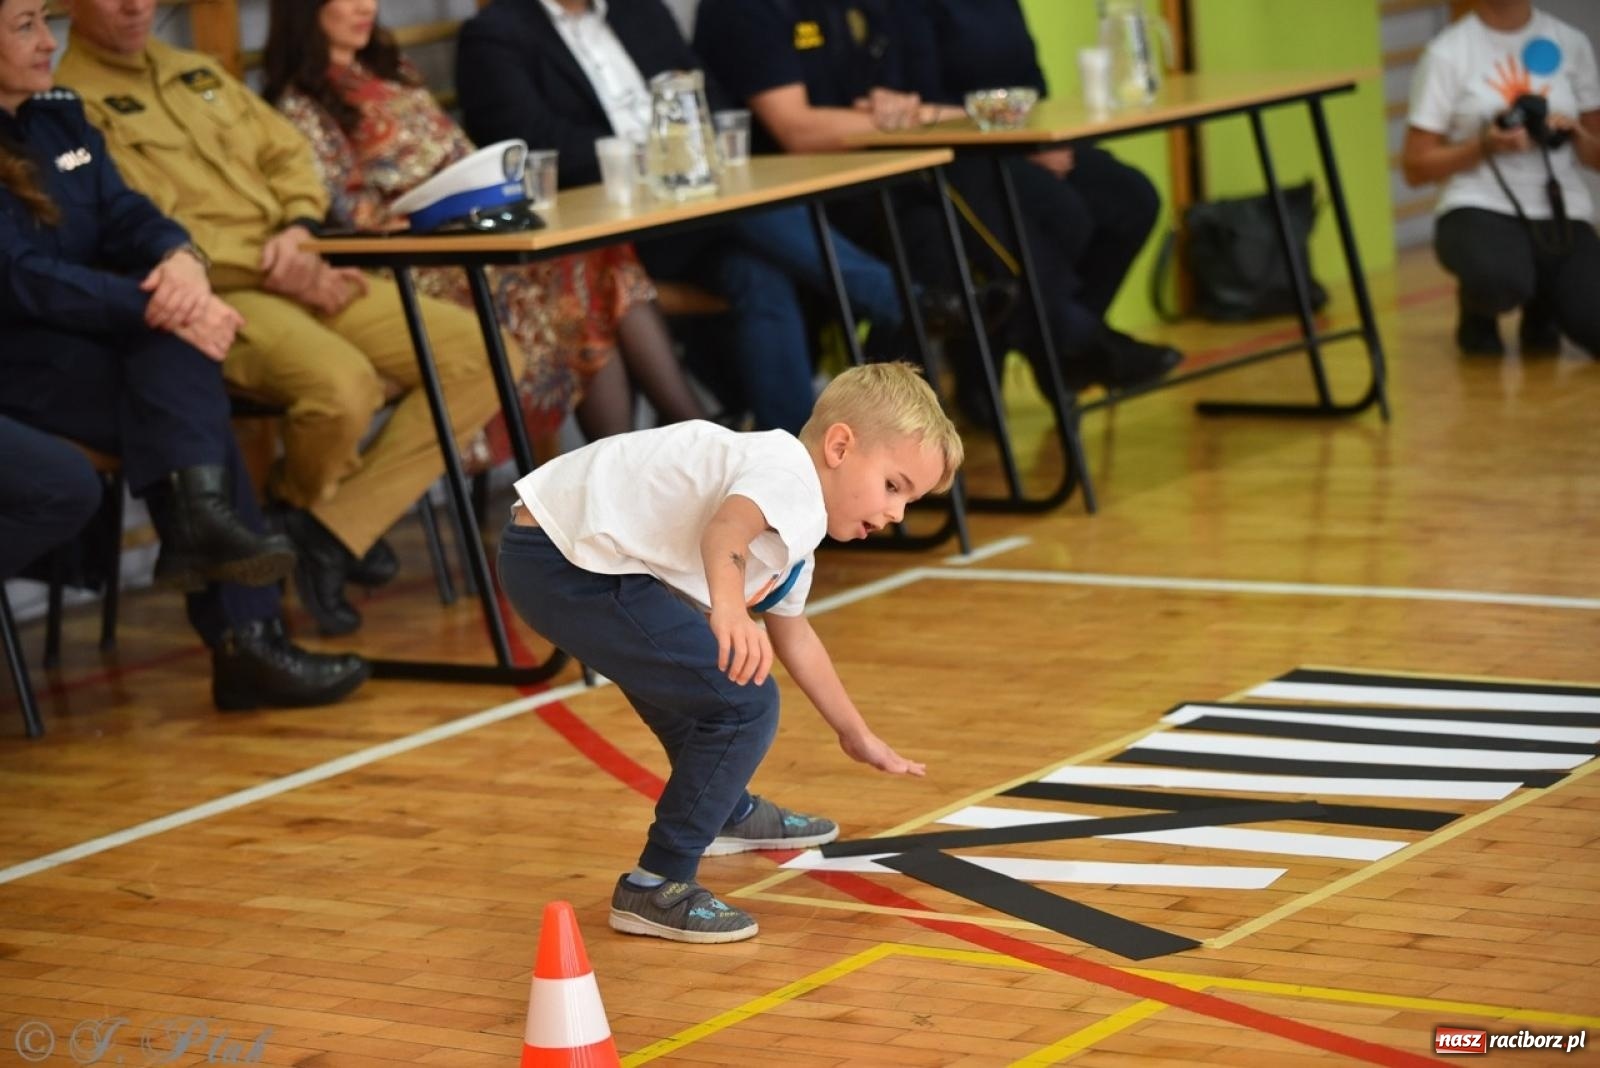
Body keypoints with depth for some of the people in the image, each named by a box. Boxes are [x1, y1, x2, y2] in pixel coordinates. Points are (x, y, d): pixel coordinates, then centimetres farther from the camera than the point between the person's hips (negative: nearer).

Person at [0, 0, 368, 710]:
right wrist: (155, 306, -28)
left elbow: (128, 219, 5)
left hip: (80, 338, 7)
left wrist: (180, 260, -19)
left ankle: (199, 514, -30)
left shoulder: (60, 116, 12)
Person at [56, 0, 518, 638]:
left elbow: (289, 155, 23)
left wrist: (298, 230, 0)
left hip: (302, 274, 8)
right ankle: (300, 505, 0)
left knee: (485, 357, -9)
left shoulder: (199, 74, 24)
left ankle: (332, 532, -10)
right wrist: (272, 269, -16)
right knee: (342, 382, -36)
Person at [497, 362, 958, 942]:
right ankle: (655, 887, -7)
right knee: (743, 701, -14)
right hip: (565, 563, -11)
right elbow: (726, 529, -39)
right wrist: (729, 608, -59)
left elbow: (792, 635, 35)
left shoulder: (795, 526, 18)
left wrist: (856, 734, 44)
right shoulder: (793, 475, -16)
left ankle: (727, 813, 58)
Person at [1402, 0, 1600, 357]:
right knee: (1498, 279, -39)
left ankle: (1542, 307, 15)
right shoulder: (1447, 53, -1)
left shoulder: (1571, 44, 8)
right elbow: (1416, 167, -1)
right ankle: (1479, 313, 1)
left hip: (1563, 214, 3)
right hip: (1482, 209, -3)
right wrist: (1485, 145, -16)